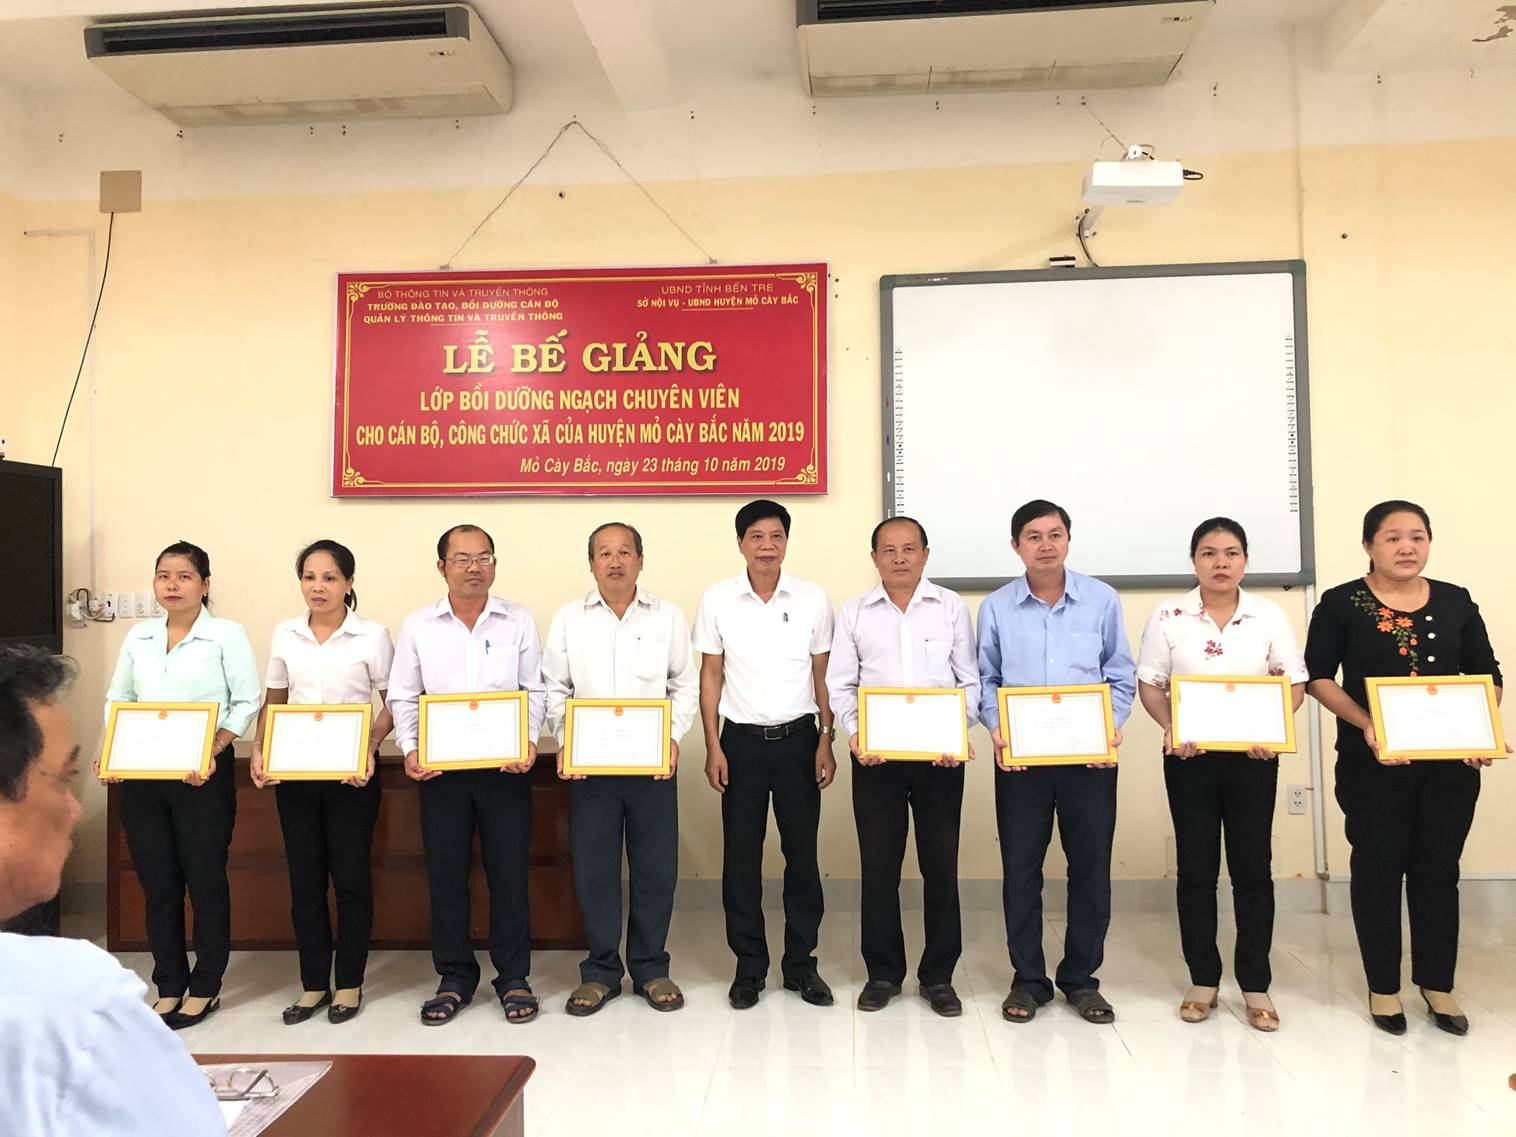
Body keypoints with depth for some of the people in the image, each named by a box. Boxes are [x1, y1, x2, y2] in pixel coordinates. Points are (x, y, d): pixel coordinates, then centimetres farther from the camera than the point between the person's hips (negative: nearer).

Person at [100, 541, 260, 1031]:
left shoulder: (227, 635, -3)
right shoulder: (138, 637, 10)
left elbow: (246, 702, -7)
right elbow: (117, 700, 14)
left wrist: (213, 751, -19)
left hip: (204, 774, -4)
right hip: (141, 774, 4)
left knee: (205, 881, 4)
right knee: (157, 884, 10)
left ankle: (205, 988, 17)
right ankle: (169, 986, 24)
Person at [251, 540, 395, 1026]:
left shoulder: (373, 636, -4)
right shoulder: (284, 636, 7)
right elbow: (273, 703, 14)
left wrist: (368, 747, -18)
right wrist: (259, 750, -2)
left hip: (352, 771, -3)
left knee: (350, 876, 4)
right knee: (304, 879, 9)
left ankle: (349, 984, 19)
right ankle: (313, 984, 23)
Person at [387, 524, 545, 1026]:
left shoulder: (518, 621, 3)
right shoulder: (418, 625, 4)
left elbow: (534, 690, 4)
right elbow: (403, 697, 7)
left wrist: (529, 742, -10)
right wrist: (410, 749, -7)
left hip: (505, 764, -1)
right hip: (440, 767, 1)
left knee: (510, 872, 5)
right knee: (445, 875, 8)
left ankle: (513, 977, 19)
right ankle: (454, 977, 24)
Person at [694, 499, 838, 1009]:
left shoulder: (813, 599, -1)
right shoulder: (717, 599, -2)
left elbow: (822, 675, 4)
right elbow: (711, 675, 1)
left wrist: (825, 742, -1)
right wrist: (713, 747, -3)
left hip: (798, 737, 1)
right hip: (743, 740, 0)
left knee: (802, 852, 7)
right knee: (741, 856, 5)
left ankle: (801, 963, 23)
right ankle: (749, 966, 20)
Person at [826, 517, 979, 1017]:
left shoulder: (952, 607, 4)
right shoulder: (854, 613, 5)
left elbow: (969, 681, 4)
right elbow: (840, 685, 4)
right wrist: (853, 733, -12)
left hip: (939, 753, 0)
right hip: (876, 755, 0)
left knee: (941, 863, 7)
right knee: (878, 864, 7)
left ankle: (939, 976, 22)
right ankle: (883, 972, 22)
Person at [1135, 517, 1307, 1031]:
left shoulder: (1269, 616, 1)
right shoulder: (1168, 616, -2)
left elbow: (1295, 684, 1)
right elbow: (1149, 685, 0)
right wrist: (1170, 727, -17)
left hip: (1253, 756, 1)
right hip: (1189, 756, 0)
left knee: (1253, 869, 6)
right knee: (1196, 869, 7)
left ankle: (1255, 985, 19)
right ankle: (1203, 979, 20)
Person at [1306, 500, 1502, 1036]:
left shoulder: (1456, 602, 6)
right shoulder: (1340, 604, -4)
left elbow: (1487, 675, 9)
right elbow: (1319, 676, -5)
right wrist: (1367, 725, -18)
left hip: (1450, 761, 3)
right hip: (1373, 764, -3)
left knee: (1439, 869, 11)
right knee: (1378, 867, 6)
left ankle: (1437, 983, 28)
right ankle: (1383, 986, 21)